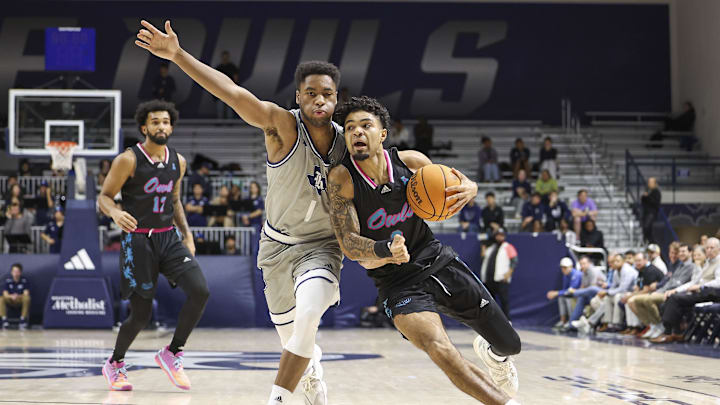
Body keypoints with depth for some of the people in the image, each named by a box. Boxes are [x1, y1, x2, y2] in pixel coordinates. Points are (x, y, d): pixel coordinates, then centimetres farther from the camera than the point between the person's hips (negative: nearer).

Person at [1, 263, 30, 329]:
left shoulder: (24, 281, -8)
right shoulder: (8, 281, -4)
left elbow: (26, 294, -15)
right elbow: (5, 294, -10)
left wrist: (18, 296, -36)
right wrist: (11, 296, -33)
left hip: (21, 300, -1)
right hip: (10, 300, 1)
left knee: (27, 298, -35)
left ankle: (23, 319, -27)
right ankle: (4, 320, -27)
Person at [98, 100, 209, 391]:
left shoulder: (178, 162, 8)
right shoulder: (128, 160, -9)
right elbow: (103, 197, -8)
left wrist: (186, 233, 11)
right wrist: (116, 213, -30)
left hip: (169, 238, 5)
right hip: (137, 240, -5)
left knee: (200, 291, -17)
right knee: (141, 315, -2)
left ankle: (172, 353, 1)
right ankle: (114, 364, 26)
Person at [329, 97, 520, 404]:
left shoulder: (410, 162, -8)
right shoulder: (342, 179, -16)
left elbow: (460, 184, 7)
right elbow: (349, 245, -19)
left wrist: (469, 189, -18)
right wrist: (386, 251, -40)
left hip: (439, 262, 3)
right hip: (398, 283, -3)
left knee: (509, 345, 13)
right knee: (440, 350, -31)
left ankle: (490, 352, 52)